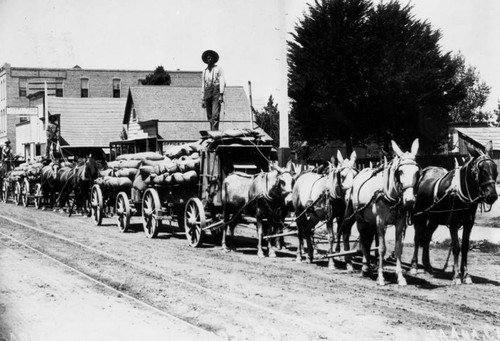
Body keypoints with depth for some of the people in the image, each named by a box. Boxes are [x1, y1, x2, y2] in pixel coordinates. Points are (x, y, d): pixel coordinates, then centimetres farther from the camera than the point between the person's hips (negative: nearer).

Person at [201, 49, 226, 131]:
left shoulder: (218, 68, 7)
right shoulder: (204, 71, 21)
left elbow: (222, 81, -2)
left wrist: (221, 95, -14)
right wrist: (202, 99, 15)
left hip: (216, 91, -5)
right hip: (207, 93, 5)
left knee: (215, 115, -17)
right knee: (209, 116, 1)